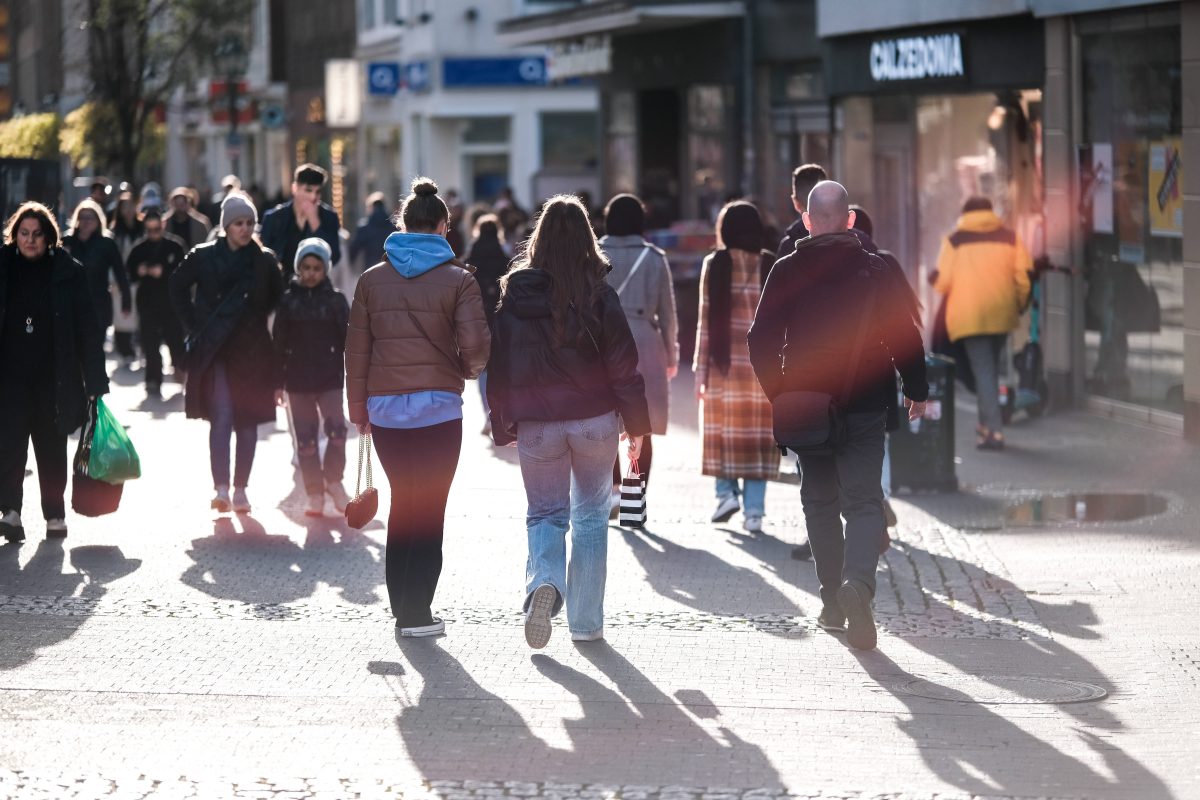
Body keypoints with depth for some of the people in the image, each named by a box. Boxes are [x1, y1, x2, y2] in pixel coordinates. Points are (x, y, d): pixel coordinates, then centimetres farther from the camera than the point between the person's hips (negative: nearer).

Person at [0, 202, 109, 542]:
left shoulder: (68, 272, -1)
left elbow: (88, 328, -1)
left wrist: (95, 381, -5)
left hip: (54, 379, 0)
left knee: (52, 449, 9)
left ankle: (55, 515, 18)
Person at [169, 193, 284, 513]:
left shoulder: (264, 261, 4)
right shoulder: (204, 257, 1)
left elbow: (278, 301, 16)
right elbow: (177, 287, 12)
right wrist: (193, 327, 6)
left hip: (252, 351, 2)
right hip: (215, 351, -2)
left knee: (248, 421, 4)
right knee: (222, 417, -13)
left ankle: (240, 490, 13)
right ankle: (221, 489, -19)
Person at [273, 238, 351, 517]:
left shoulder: (335, 300, 2)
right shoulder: (288, 301, 3)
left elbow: (348, 339, 4)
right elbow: (278, 343, 5)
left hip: (330, 378, -1)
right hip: (298, 379, 1)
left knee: (336, 428, -17)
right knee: (305, 437, 3)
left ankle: (333, 480, 3)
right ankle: (315, 494, 10)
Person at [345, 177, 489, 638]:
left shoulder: (372, 280, 6)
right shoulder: (458, 279, -4)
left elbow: (356, 349, 7)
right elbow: (475, 346, -11)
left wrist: (358, 407, 14)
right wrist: (467, 370, 11)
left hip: (385, 409, 3)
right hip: (438, 407, -3)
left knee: (402, 502, 16)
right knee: (430, 509, 1)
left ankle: (402, 606, 20)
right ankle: (416, 613, -2)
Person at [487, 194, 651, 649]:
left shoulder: (515, 295, -3)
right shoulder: (598, 295, -8)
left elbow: (499, 365, 0)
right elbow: (623, 364, -6)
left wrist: (503, 425, 9)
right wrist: (637, 425, 2)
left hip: (537, 424, 1)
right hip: (595, 420, -1)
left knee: (545, 512, 12)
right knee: (590, 516, 13)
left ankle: (543, 581, -19)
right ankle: (586, 622, 14)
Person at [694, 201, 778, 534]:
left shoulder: (716, 265, -2)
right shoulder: (771, 266, 2)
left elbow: (706, 319, -3)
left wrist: (700, 368, 1)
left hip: (725, 360, -1)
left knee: (724, 428, 13)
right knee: (758, 432, 3)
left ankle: (727, 492, 3)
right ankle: (754, 510, -1)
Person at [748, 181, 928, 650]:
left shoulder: (787, 272, -1)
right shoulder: (876, 270, -3)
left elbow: (761, 341, -2)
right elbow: (907, 335, -2)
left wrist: (779, 393, 7)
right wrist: (916, 390, 9)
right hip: (864, 408, -1)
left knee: (820, 501, 15)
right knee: (863, 502, -1)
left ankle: (833, 602, 16)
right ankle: (858, 583, -27)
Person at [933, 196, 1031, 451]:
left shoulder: (955, 240, 2)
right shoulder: (1009, 238, 8)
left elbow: (943, 280, -5)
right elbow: (1024, 276, 0)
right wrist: (1020, 305, 14)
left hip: (968, 313, -3)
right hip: (1001, 311, 3)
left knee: (983, 370, -4)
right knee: (991, 367, 20)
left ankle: (994, 430, -14)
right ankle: (987, 423, 24)